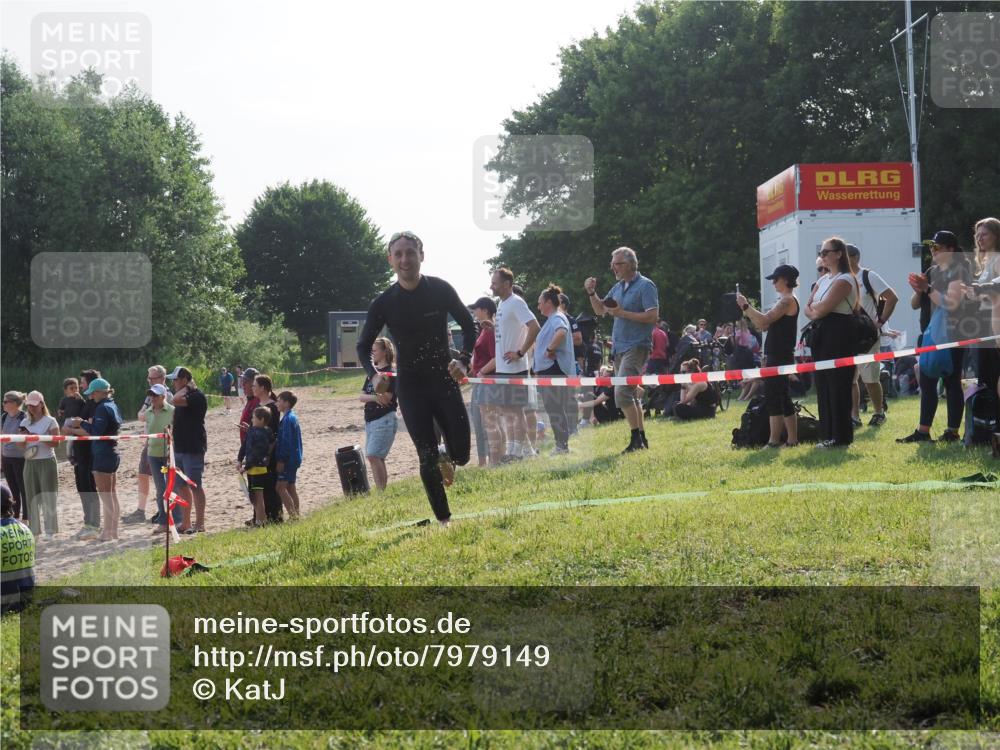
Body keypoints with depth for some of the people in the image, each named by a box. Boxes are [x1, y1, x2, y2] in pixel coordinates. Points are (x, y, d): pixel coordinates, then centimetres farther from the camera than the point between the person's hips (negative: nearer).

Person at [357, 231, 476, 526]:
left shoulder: (440, 290, -7)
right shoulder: (384, 303, -6)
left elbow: (468, 325, 4)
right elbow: (363, 346, 2)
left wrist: (463, 360, -13)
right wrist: (374, 374, -19)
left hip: (444, 379, 0)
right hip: (410, 386, 0)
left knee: (461, 453, -4)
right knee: (427, 457, -4)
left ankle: (446, 460, 34)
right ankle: (444, 520, 7)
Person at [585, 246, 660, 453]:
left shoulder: (645, 286, -9)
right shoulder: (618, 287, 15)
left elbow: (653, 316, -18)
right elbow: (600, 310, 22)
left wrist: (622, 313, -19)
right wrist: (592, 293, 4)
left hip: (636, 347, -9)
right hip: (619, 348, 9)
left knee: (622, 392, -18)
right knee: (631, 394, 12)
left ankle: (636, 438, -13)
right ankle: (641, 439, 18)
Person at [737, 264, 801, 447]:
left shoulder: (788, 301, -12)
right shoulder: (784, 301, 18)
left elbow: (764, 320, -22)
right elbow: (763, 326, 18)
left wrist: (745, 306, -14)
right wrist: (748, 311, 10)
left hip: (780, 358, -10)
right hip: (778, 357, 10)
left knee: (773, 398, -10)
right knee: (783, 399, 12)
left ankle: (774, 441, -12)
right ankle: (792, 439, 15)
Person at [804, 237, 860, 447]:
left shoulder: (844, 280, -11)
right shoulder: (823, 280, 18)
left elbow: (822, 309, -18)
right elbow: (808, 309, 14)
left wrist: (815, 306, 2)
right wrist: (814, 311, -7)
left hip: (839, 335, -9)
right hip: (822, 334, 9)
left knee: (837, 385, -7)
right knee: (823, 385, 8)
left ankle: (840, 436, -3)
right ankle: (828, 434, 13)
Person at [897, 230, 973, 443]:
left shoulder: (958, 270, -8)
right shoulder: (932, 272, 15)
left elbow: (951, 303, -21)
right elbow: (915, 304, 15)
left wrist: (928, 289, -19)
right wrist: (918, 290, -5)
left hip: (952, 336, -8)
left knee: (952, 382, -6)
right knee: (926, 382, 7)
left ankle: (953, 432, -3)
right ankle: (923, 432, 9)